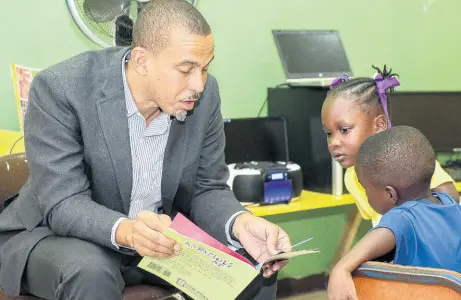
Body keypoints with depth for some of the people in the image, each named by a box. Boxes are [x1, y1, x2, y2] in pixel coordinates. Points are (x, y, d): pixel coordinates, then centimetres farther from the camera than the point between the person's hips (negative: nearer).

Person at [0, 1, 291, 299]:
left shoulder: (205, 95, -10)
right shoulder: (60, 89, -23)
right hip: (60, 235, -4)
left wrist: (241, 223, -26)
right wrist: (125, 231, -46)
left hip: (161, 237, 5)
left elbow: (207, 189, -4)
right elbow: (63, 204, -26)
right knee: (90, 273, -36)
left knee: (254, 265, -12)